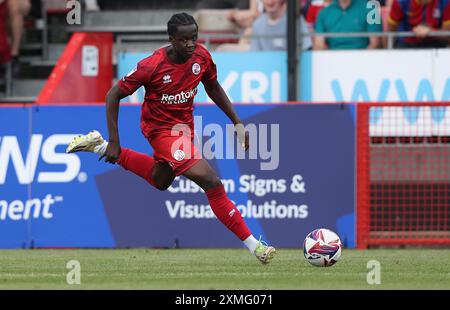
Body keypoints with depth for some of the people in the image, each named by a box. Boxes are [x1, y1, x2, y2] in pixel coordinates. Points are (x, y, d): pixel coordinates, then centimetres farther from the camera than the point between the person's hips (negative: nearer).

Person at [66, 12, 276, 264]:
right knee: (212, 182, -21)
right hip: (162, 128, -7)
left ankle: (99, 146, 42)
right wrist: (114, 142, -20)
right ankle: (253, 245, -16)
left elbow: (213, 88, 8)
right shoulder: (152, 66, -27)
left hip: (184, 125, 7)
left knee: (160, 181, 32)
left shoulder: (201, 56, -13)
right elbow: (113, 96, -18)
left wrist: (237, 122, 3)